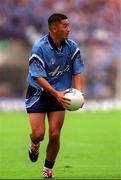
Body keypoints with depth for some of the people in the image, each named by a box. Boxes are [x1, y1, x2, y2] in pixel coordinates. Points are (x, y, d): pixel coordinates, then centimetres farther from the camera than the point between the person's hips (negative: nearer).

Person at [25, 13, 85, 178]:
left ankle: (48, 169, 17)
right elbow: (38, 77, -21)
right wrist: (56, 94, -32)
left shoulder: (72, 47, -6)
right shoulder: (39, 48, -20)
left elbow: (78, 71, 1)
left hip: (60, 94, 3)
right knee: (38, 134, -11)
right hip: (38, 92, -3)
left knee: (54, 135, -4)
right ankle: (34, 144, 28)